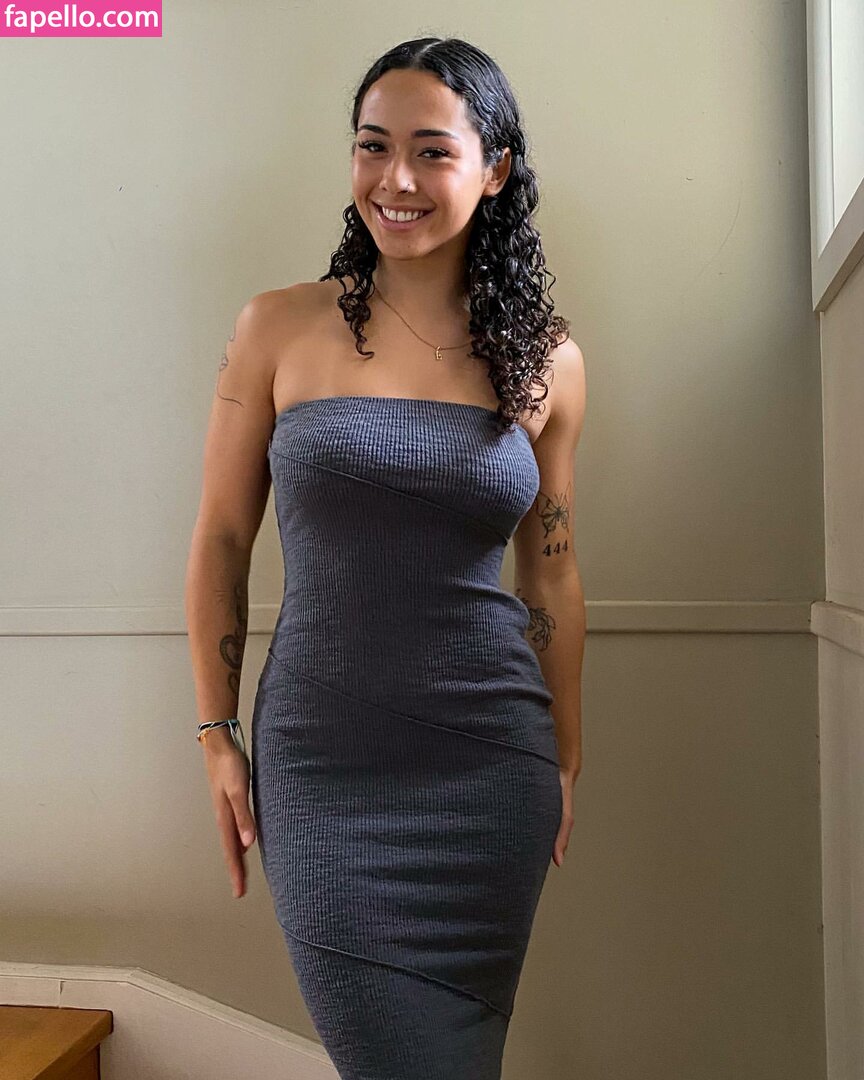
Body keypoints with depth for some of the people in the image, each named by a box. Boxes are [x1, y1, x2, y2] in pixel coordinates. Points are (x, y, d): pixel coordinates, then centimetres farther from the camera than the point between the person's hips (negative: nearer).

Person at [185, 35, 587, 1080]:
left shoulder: (546, 361, 2)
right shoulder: (278, 329, -2)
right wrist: (216, 737, 3)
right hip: (323, 766, -1)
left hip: (492, 766, 2)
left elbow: (551, 575, 9)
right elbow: (220, 543, 3)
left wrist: (565, 759, 13)